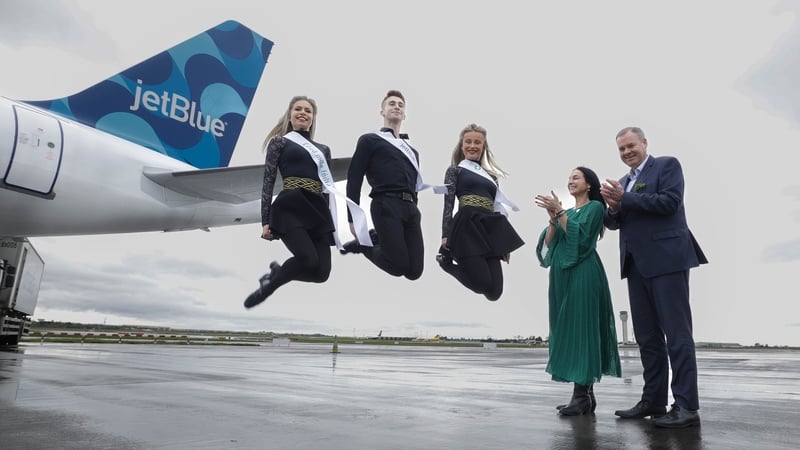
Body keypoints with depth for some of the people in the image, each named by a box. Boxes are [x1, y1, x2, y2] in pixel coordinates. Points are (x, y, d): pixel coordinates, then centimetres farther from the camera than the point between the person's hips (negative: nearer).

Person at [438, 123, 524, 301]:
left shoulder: (490, 176, 24)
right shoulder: (455, 170, 10)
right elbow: (448, 205, -1)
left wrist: (504, 242, 17)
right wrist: (445, 236, -12)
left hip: (490, 229, 6)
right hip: (467, 226, -5)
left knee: (494, 291, -4)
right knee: (484, 285, -14)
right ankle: (446, 259, 11)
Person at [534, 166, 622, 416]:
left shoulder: (595, 206, 2)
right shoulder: (567, 212, 21)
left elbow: (580, 236, -13)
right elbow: (548, 244, 10)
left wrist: (560, 212, -14)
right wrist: (553, 218, -2)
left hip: (582, 274, -7)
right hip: (561, 274, 7)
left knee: (581, 328, -9)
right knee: (566, 330, 5)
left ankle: (582, 395, -6)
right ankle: (584, 394, 12)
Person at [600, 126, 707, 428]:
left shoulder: (667, 165, 3)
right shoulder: (623, 181, 21)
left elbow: (669, 202, -14)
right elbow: (613, 223, 16)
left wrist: (625, 198, -12)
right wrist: (614, 207, -5)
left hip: (666, 259, -7)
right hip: (637, 264, 7)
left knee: (677, 331, -6)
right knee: (647, 334, 8)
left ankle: (686, 406, -3)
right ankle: (653, 400, 15)